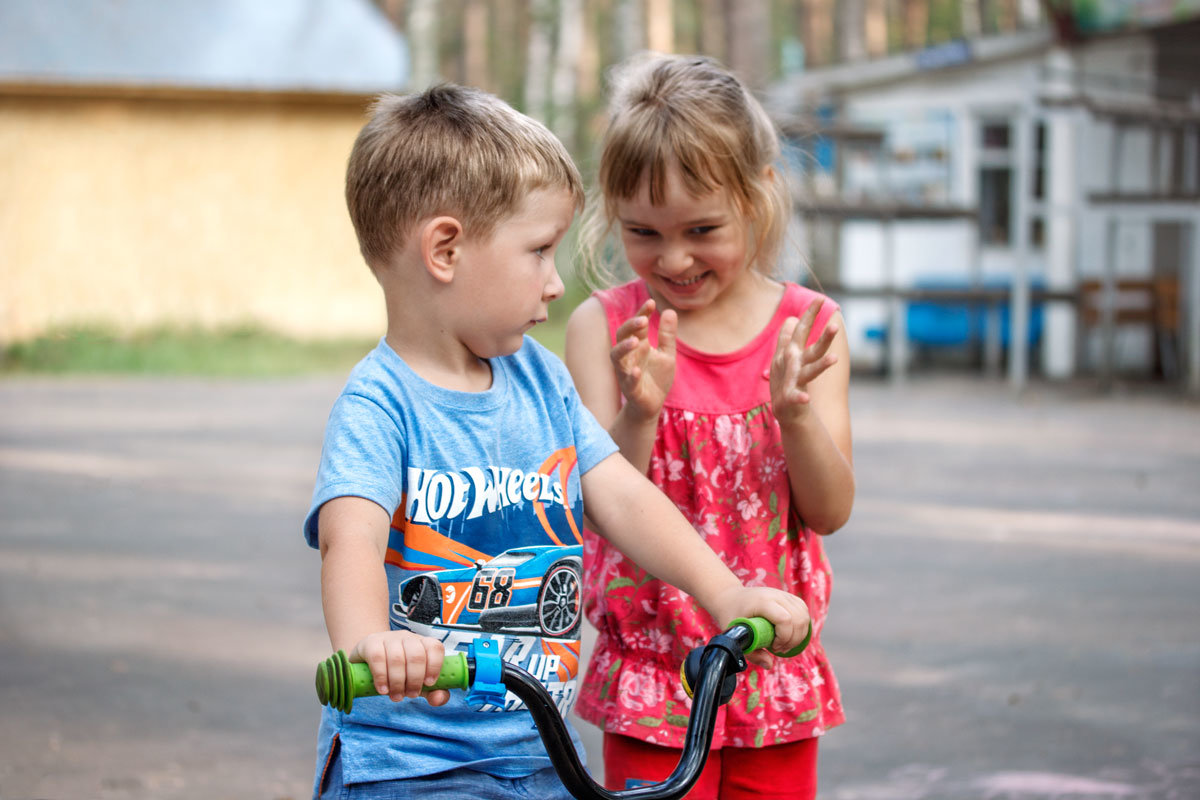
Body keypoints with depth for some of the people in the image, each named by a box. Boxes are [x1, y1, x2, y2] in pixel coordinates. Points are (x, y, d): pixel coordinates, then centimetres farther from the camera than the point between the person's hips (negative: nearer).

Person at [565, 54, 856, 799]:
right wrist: (639, 413, -27)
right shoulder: (604, 327, -5)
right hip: (651, 671, -1)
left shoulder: (807, 325, -1)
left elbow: (830, 511, -5)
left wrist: (794, 408, -22)